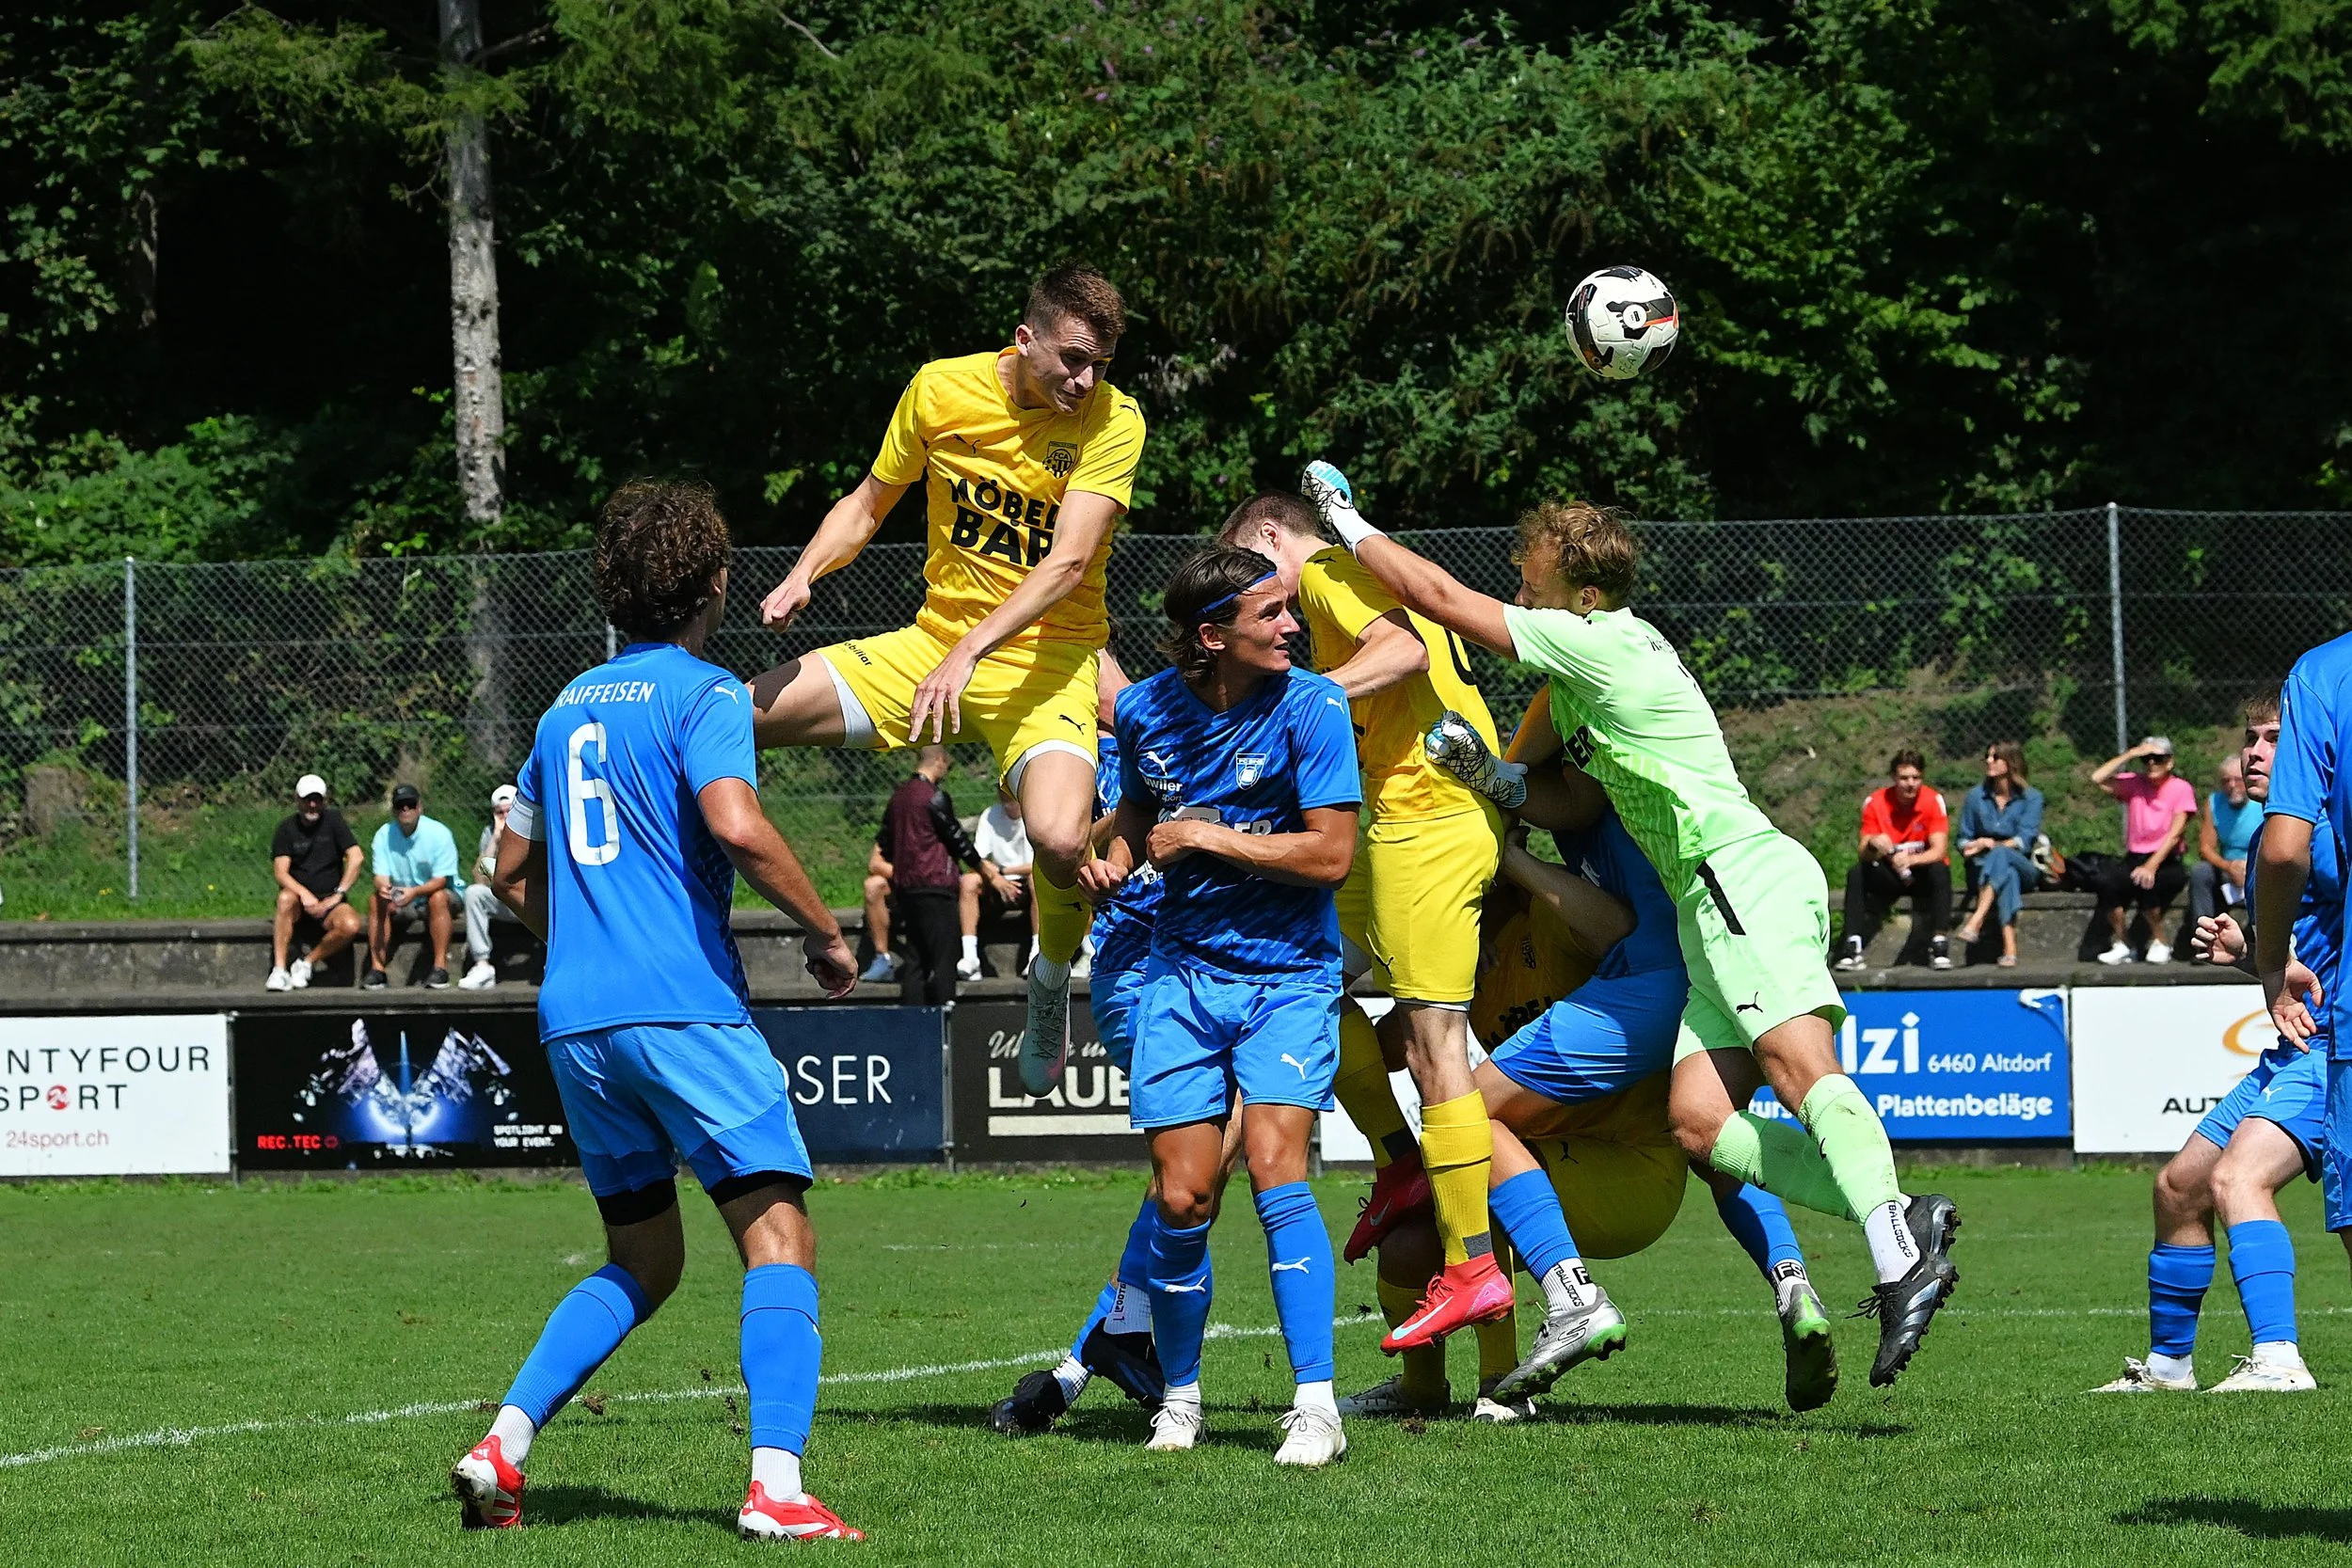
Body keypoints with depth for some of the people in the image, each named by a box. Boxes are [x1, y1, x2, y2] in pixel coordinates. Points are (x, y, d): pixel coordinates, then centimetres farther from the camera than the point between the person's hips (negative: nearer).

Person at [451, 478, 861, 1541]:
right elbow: (735, 824, -20)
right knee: (778, 1236, -6)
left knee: (641, 1261, 17)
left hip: (574, 1018, 7)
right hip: (685, 1007, -7)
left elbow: (514, 872, 26)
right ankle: (775, 1487, -21)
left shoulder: (570, 706, 19)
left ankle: (502, 1446, 4)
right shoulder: (702, 694, -3)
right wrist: (825, 933, -9)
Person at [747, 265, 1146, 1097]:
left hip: (1045, 659, -4)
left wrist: (970, 654, -33)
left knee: (1060, 840, -30)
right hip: (930, 643, 4)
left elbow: (1068, 562, -22)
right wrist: (804, 575, -7)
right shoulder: (942, 389, -4)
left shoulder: (1112, 420, -13)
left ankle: (1053, 976, 3)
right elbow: (867, 504, 11)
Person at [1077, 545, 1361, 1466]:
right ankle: (1178, 1399, 19)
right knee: (1181, 1197, -2)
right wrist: (1115, 858, -1)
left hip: (1289, 975, -3)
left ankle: (1315, 1407, -18)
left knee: (1275, 1167, -20)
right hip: (1183, 971, 3)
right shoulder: (1147, 711, 0)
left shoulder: (1310, 706, -11)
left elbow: (1330, 854, -15)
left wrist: (1205, 837, -13)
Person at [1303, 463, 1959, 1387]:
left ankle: (1901, 1254, -46)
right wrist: (1498, 779, 4)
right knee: (1698, 1120, -8)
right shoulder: (1579, 672, 24)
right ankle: (1899, 1218, -18)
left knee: (1798, 1064, -29)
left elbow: (1438, 597, -4)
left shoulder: (1600, 643, -6)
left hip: (1748, 873, -9)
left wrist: (1347, 523, 8)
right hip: (1712, 905, 9)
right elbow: (1578, 806, 22)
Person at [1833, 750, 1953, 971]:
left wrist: (1911, 859, -40)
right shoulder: (1875, 802, -9)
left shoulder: (1934, 801, -13)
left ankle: (1938, 944, -35)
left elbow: (1939, 851, -20)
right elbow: (1863, 852, -12)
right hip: (1888, 875, 2)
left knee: (1940, 871, -34)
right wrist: (1872, 846, -38)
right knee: (1856, 874, -26)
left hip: (1923, 872, -2)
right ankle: (1852, 946, -30)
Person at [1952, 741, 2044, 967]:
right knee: (2007, 874, -36)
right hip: (1982, 867, 1)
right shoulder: (1976, 796, 9)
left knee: (2000, 855, -37)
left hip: (2024, 868, -1)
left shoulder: (2031, 798, 1)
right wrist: (1969, 848, -16)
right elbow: (1964, 840, 8)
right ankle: (2009, 948, -52)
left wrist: (1992, 845, -23)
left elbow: (2024, 841, -10)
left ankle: (1976, 922, -50)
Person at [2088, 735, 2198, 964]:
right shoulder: (2134, 784, 8)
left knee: (2144, 883, -35)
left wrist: (2151, 866, -25)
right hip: (2135, 857, 3)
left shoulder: (2181, 789, -2)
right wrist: (2130, 755, -8)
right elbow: (2097, 778, -6)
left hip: (2166, 861, -3)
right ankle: (2123, 945, -10)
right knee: (2106, 883, -28)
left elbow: (2175, 834, -13)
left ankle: (2160, 943, -11)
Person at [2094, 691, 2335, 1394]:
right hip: (2292, 1050, 11)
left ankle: (2277, 1360, -39)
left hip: (2331, 1047, -11)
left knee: (2237, 1177, -30)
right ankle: (2167, 1363, 35)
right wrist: (2243, 953, 12)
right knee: (2180, 1186, 19)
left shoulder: (2322, 830, -13)